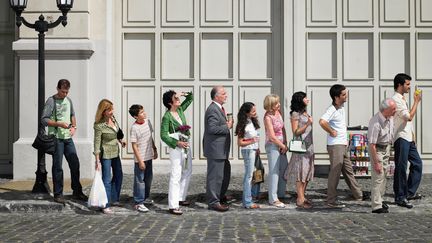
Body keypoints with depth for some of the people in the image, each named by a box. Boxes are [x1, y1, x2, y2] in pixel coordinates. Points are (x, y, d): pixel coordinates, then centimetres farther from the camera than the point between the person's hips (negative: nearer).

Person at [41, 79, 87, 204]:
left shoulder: (68, 100, 12)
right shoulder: (51, 101, -7)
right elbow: (44, 120, -11)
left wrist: (73, 126, 7)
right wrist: (59, 124, -19)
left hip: (68, 137, 6)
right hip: (56, 137, -6)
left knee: (75, 164, 8)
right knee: (58, 167, -1)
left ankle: (77, 192, 19)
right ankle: (58, 194, 8)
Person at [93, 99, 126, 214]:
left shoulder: (113, 118, -1)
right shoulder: (99, 125, -22)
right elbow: (97, 144, -19)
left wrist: (120, 140, 4)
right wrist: (97, 161, -18)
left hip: (115, 152, 8)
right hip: (106, 154, -8)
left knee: (118, 176, 19)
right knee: (107, 180, -3)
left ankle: (114, 199, 35)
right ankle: (105, 206, 4)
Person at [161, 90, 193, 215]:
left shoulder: (180, 109, 6)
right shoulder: (167, 117, -14)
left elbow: (191, 98, 19)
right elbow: (163, 135, -16)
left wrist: (183, 93, 1)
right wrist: (177, 143, -23)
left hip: (186, 145, 8)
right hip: (176, 147, -8)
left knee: (187, 172, 17)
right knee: (176, 176, -10)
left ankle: (181, 198, 29)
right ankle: (173, 206, -10)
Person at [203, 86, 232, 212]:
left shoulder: (218, 108, 15)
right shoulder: (213, 109, -18)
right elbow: (212, 128, -27)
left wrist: (227, 123, 7)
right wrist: (227, 127, -17)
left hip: (221, 149, 11)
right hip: (215, 149, -11)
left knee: (226, 172, 22)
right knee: (215, 176, -4)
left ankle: (220, 196, 36)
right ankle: (213, 202, 4)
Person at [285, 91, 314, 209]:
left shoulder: (305, 113, 16)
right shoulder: (295, 114, -9)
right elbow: (295, 132, -12)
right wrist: (307, 124, -23)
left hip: (309, 146, 9)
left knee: (307, 172, 9)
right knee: (301, 172, -8)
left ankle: (302, 196, 17)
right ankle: (300, 200, -6)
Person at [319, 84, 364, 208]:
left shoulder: (342, 108, 12)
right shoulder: (332, 109, -18)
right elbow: (322, 122, -35)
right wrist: (332, 132, -21)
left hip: (343, 145, 9)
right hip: (335, 146, -9)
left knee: (348, 171, 18)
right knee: (335, 173, -5)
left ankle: (358, 195, 29)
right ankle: (331, 201, 2)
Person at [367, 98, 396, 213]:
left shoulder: (390, 117, -9)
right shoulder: (375, 123, -33)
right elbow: (372, 145, -30)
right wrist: (376, 163, -26)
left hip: (387, 147, 8)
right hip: (377, 149, -8)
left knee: (384, 175, 16)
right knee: (378, 176, -9)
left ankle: (379, 199, 30)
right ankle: (376, 206, -6)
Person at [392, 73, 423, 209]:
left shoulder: (402, 99, 18)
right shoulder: (395, 99, -13)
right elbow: (409, 117, -20)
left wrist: (412, 135, 19)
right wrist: (416, 101, -11)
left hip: (408, 139, 10)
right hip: (401, 139, -10)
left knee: (417, 163, 12)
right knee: (401, 168, -5)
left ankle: (410, 193, 20)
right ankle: (400, 197, 1)